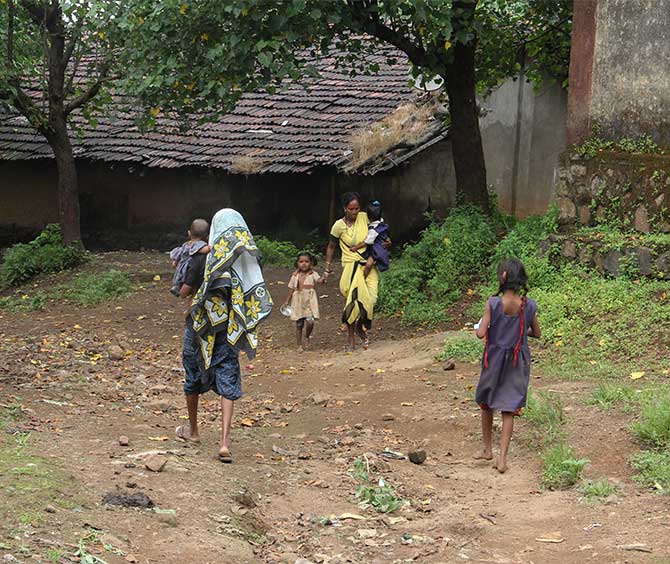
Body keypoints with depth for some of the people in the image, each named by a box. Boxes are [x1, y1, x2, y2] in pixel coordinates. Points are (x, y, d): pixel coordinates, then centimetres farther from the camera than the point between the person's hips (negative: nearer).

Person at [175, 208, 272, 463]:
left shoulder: (204, 256, -12)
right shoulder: (250, 258, -1)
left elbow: (184, 291, -14)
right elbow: (258, 297, 1)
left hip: (203, 323, -2)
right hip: (230, 328, 2)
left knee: (194, 374, 19)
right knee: (228, 382, 2)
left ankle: (192, 430, 35)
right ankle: (225, 442, -12)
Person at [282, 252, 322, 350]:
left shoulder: (313, 274, 1)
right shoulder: (295, 276, 8)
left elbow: (319, 280, -18)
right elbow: (291, 290, 12)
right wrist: (286, 301, 9)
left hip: (310, 302, -2)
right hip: (298, 302, 2)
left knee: (310, 321, -18)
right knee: (299, 324, 6)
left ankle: (307, 337, 11)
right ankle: (300, 345, 17)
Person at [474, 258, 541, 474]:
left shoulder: (493, 303, -17)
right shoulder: (529, 305, -9)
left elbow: (481, 333, -19)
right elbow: (536, 333, 4)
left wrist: (481, 326, 3)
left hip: (494, 359, -1)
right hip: (518, 362, 1)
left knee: (486, 403, 21)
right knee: (508, 410, 6)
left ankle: (487, 450, 31)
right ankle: (502, 458, -1)